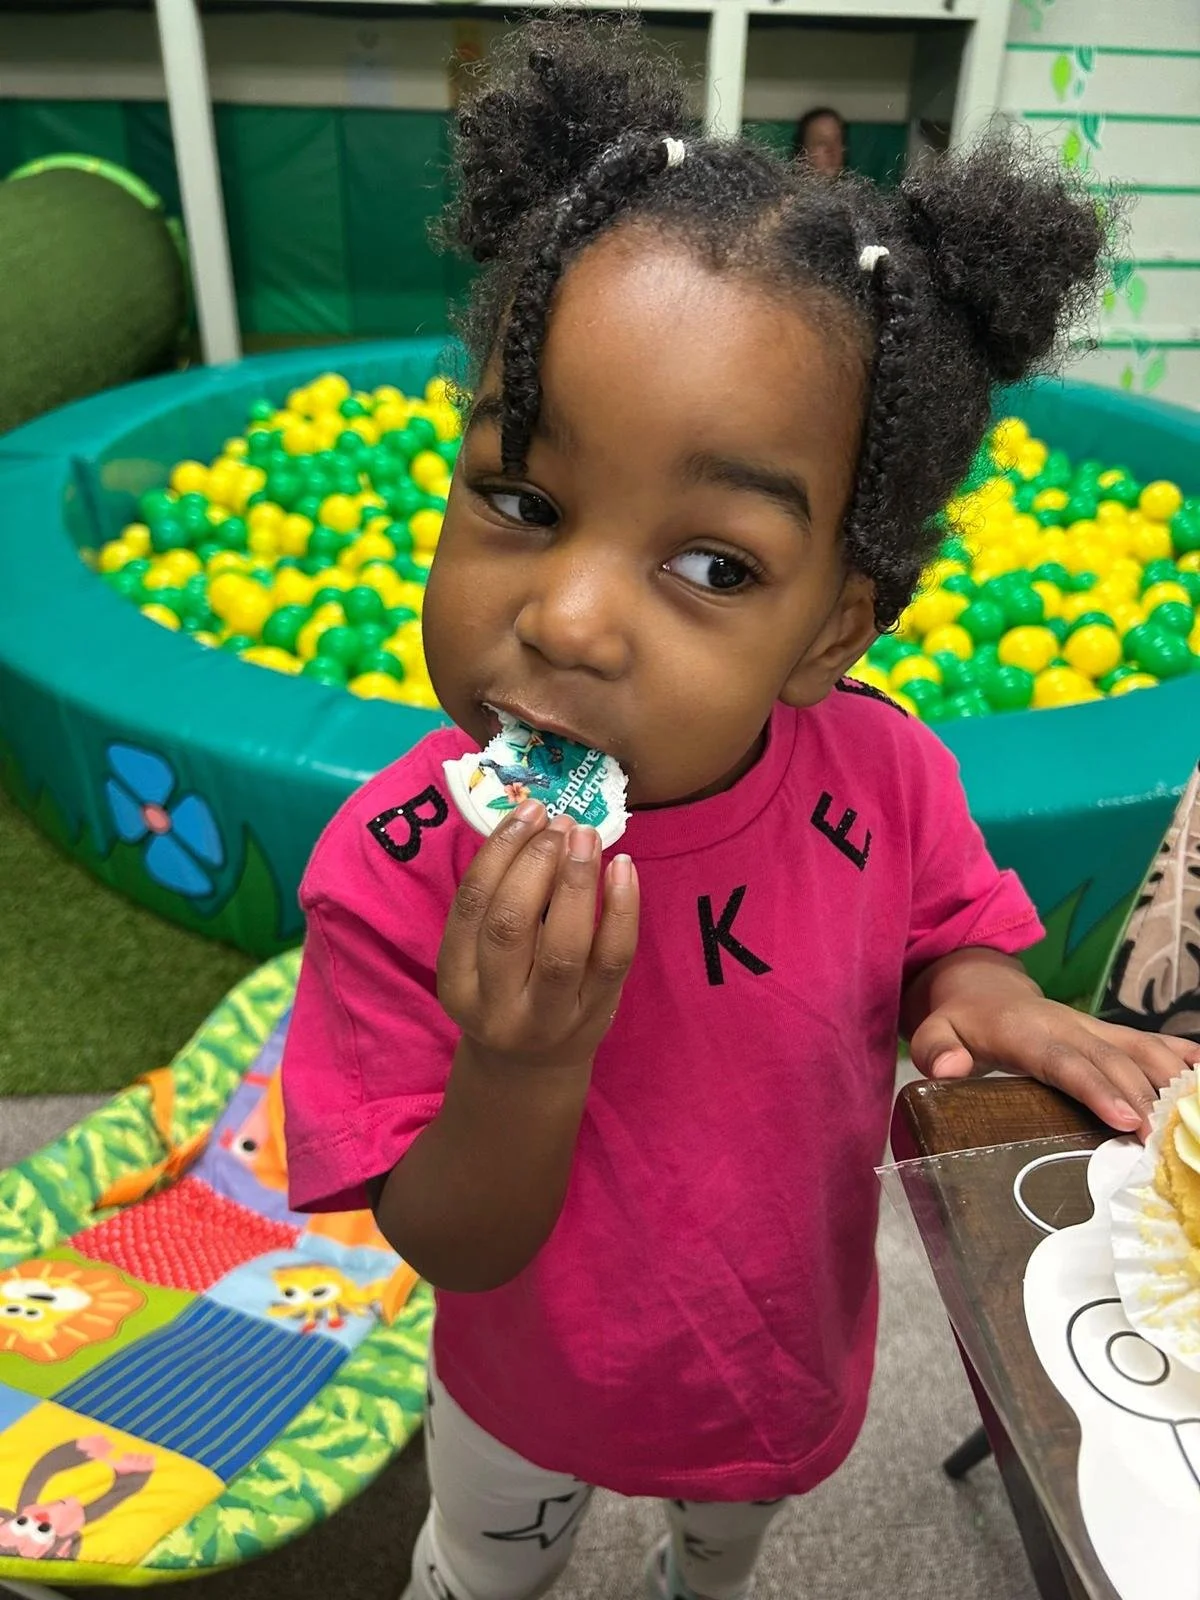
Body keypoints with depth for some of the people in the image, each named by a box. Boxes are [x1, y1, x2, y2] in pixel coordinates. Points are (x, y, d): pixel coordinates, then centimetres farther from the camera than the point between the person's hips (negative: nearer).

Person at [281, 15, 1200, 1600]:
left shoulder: (883, 776, -30)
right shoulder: (394, 872, -36)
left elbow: (945, 929, -6)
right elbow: (453, 1250, -26)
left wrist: (984, 993, -29)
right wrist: (522, 1066, -47)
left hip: (791, 1347, 3)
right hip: (533, 1386, -2)